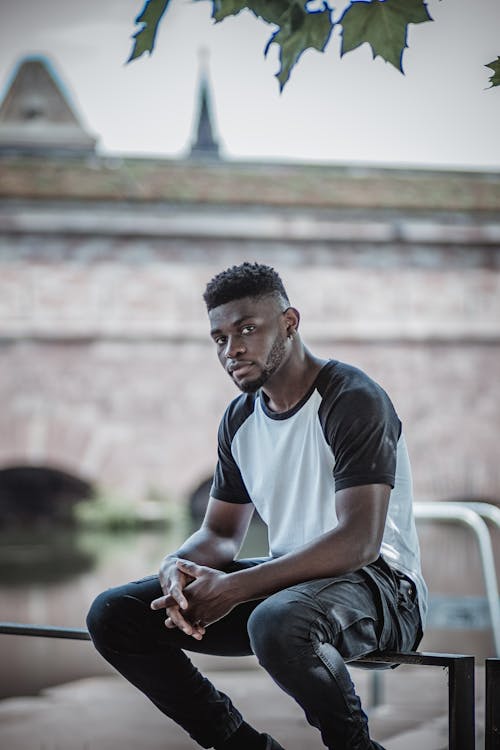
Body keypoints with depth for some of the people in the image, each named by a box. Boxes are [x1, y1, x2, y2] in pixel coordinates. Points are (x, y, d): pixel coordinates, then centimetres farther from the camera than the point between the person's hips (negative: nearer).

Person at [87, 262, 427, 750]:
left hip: (378, 585, -8)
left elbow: (359, 541, -25)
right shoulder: (239, 419, 10)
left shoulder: (353, 401, -15)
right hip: (287, 579, 8)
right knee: (113, 615, -6)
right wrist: (178, 568, -13)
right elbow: (220, 533, 13)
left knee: (278, 621, -42)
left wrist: (234, 588, -28)